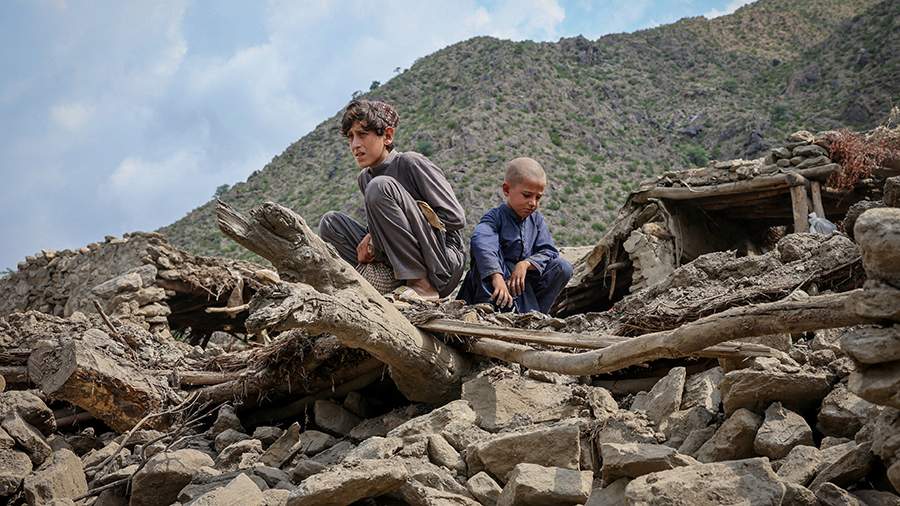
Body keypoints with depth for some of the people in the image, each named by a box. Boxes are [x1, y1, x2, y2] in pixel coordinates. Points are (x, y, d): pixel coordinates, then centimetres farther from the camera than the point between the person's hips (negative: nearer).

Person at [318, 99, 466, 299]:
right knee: (330, 222, 0)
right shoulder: (364, 178, 14)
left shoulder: (411, 163, -8)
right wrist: (371, 240, -4)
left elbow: (455, 217, -14)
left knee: (379, 186, -22)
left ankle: (422, 286, -22)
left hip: (445, 265, -7)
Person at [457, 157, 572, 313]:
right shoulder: (496, 217, -13)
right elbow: (481, 242, -36)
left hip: (526, 282, 5)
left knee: (563, 267, -13)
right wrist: (497, 277, -50)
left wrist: (526, 264, -25)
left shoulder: (537, 220, 6)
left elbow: (548, 251, -4)